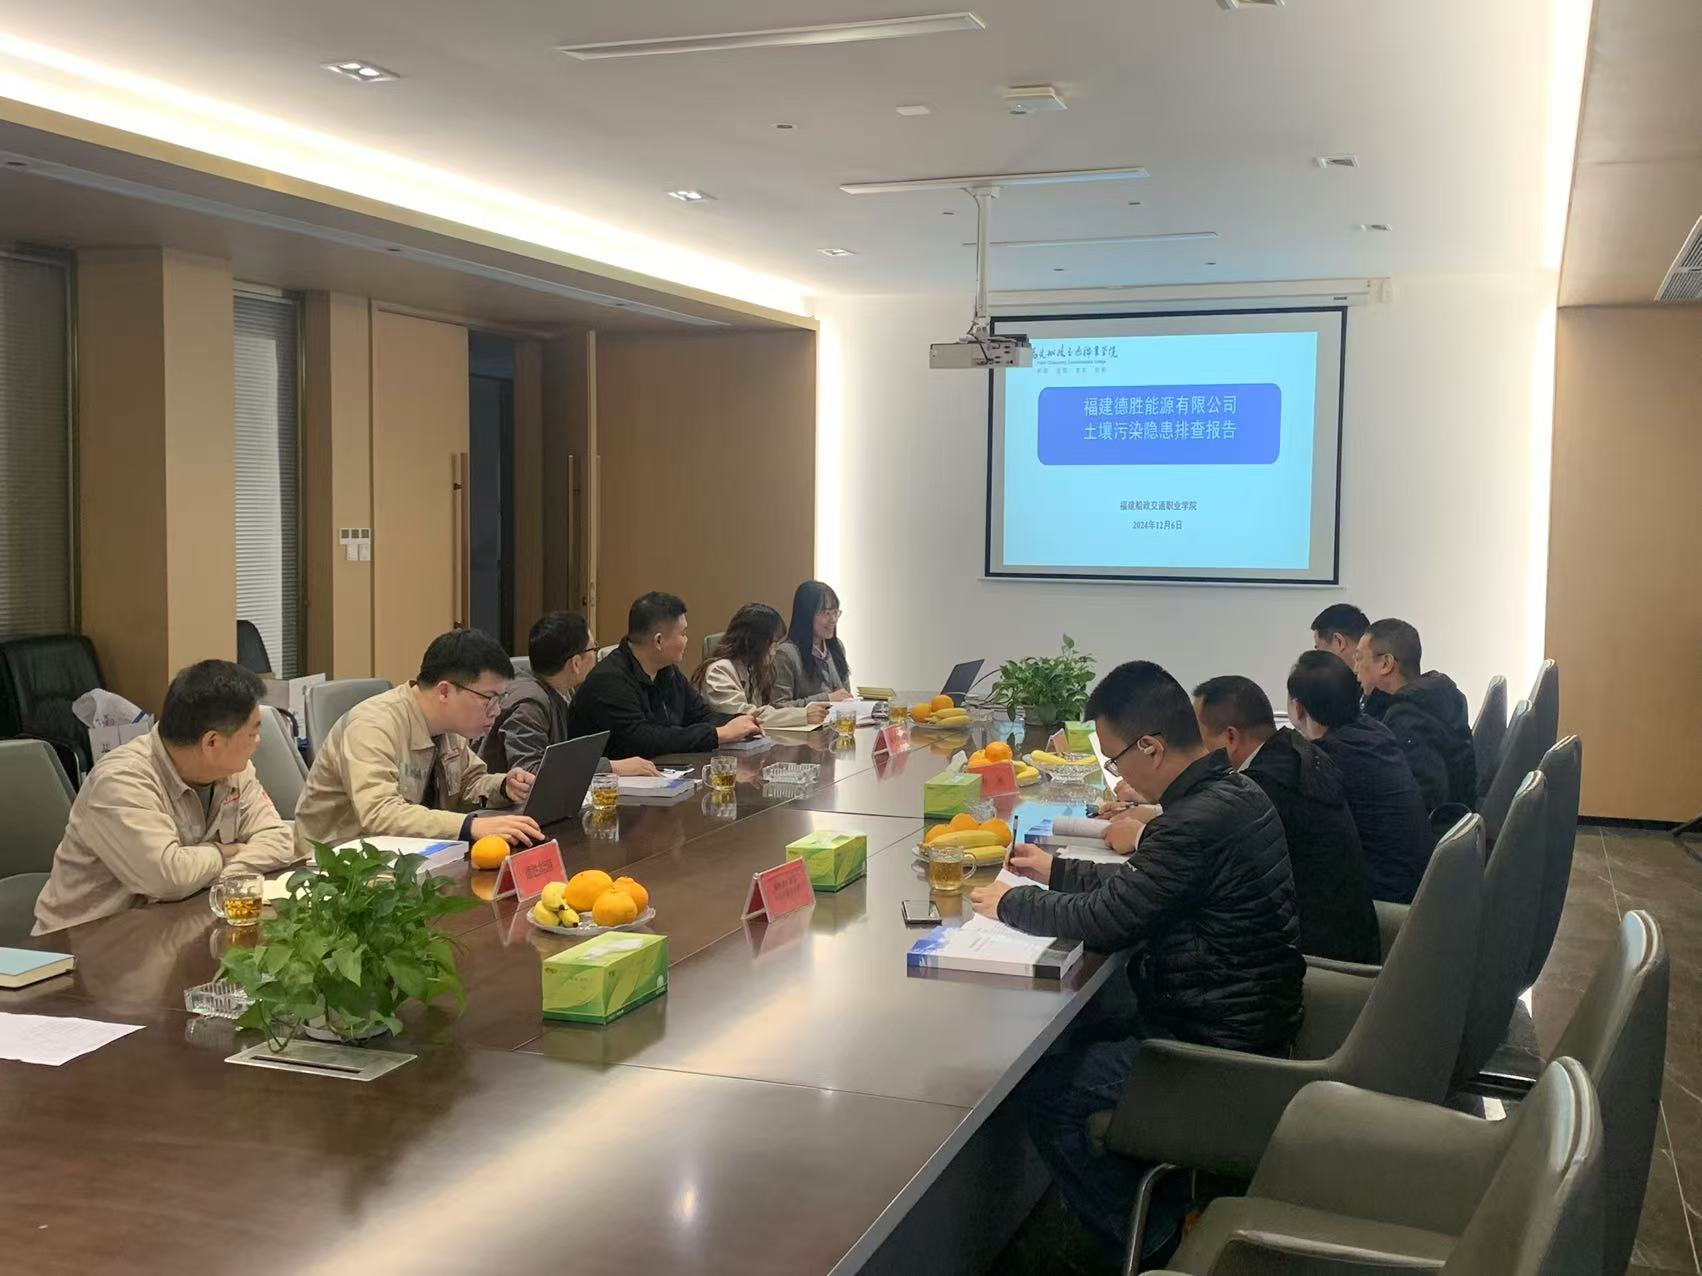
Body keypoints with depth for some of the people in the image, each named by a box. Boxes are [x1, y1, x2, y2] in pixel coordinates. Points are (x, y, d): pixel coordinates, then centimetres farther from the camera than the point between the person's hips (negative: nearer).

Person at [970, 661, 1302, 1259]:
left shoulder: (1197, 822, -28)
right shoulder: (1231, 792, 3)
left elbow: (1106, 920, -21)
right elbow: (1137, 885, 16)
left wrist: (1011, 903, -7)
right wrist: (1055, 871, 17)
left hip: (1218, 1049, -10)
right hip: (1245, 1015, 10)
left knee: (1043, 1087, -3)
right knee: (1083, 1028, 21)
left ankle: (1135, 1240, 12)